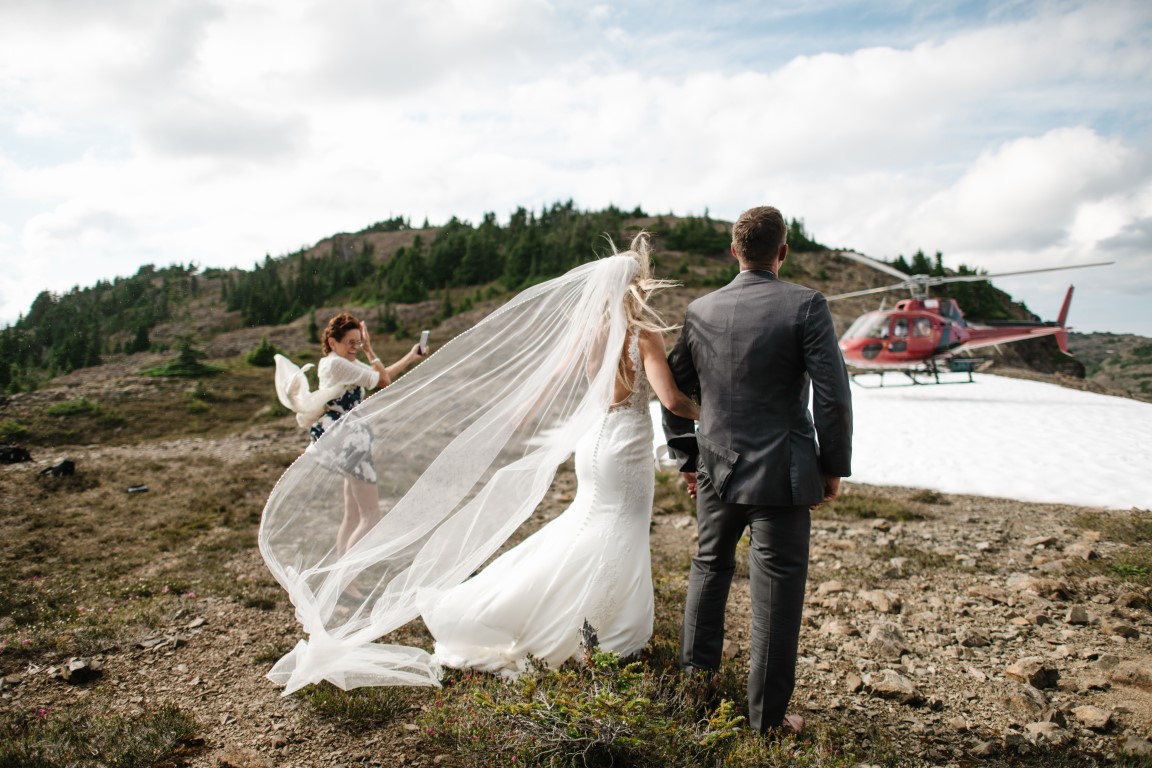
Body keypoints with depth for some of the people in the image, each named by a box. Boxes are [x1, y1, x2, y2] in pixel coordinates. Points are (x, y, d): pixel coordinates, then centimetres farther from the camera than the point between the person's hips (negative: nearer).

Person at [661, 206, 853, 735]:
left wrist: (686, 459, 19)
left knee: (710, 566, 24)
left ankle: (696, 672, 39)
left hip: (715, 470, 4)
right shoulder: (805, 305, -10)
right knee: (776, 589, 7)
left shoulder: (700, 310, 2)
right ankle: (767, 714, 18)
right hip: (781, 473, -4)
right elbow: (833, 395, -13)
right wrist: (834, 465, -1)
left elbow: (673, 390, 9)